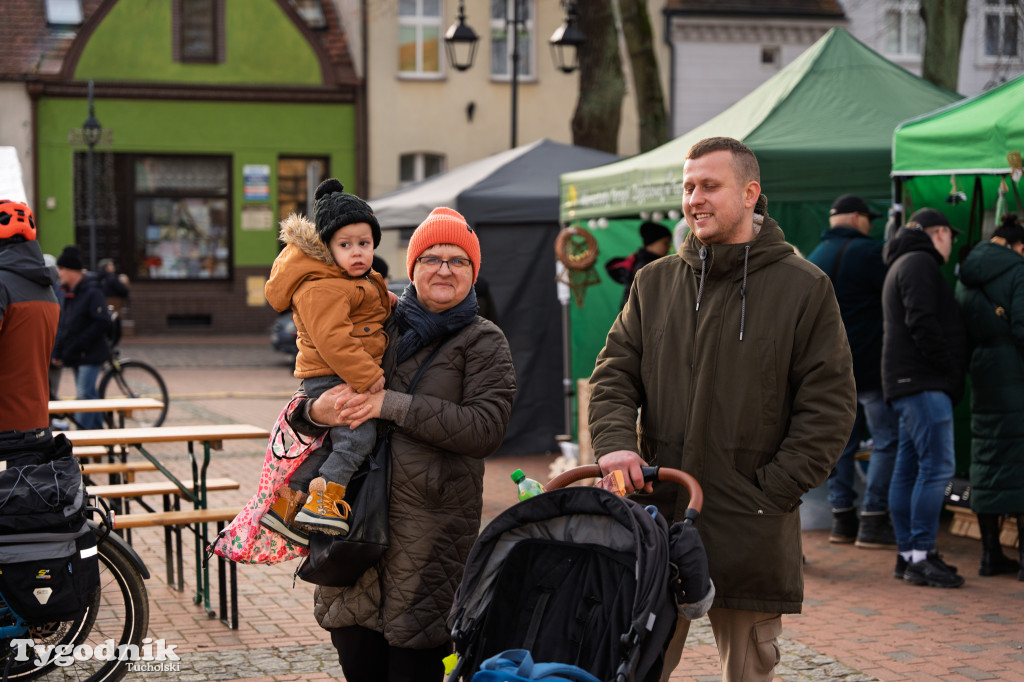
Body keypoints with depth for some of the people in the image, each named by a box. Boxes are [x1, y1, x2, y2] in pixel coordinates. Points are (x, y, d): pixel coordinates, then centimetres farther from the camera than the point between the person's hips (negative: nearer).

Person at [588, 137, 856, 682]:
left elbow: (828, 407, -2)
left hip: (751, 534, -3)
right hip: (655, 517, 3)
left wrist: (771, 490, -9)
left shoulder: (805, 288, 0)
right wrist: (616, 442, -10)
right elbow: (613, 373, 11)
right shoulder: (654, 282, 11)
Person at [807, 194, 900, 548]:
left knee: (841, 440, 12)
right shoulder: (867, 251, -12)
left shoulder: (815, 257, 13)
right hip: (869, 366, -8)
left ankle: (842, 518, 13)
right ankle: (873, 521, -5)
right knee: (888, 439, -2)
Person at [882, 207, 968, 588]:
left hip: (908, 384, 11)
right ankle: (920, 557, -15)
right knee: (937, 465, -13)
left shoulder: (902, 265, 26)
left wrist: (949, 373, 21)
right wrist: (950, 368, -12)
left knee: (909, 467, 8)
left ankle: (907, 555, 10)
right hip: (923, 381, -11)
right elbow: (922, 323, -19)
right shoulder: (920, 263, -7)